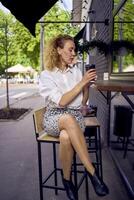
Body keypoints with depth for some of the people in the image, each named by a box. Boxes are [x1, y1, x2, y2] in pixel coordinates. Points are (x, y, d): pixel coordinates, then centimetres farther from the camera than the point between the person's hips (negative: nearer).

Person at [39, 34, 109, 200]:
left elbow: (83, 102, 11)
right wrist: (82, 82, -17)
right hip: (54, 118, -2)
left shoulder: (76, 70, 10)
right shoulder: (46, 75, -3)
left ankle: (67, 178, -12)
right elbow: (62, 102, -16)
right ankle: (91, 171, -28)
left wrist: (87, 85, -6)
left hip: (75, 116, 2)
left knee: (65, 137, -35)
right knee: (68, 119, -39)